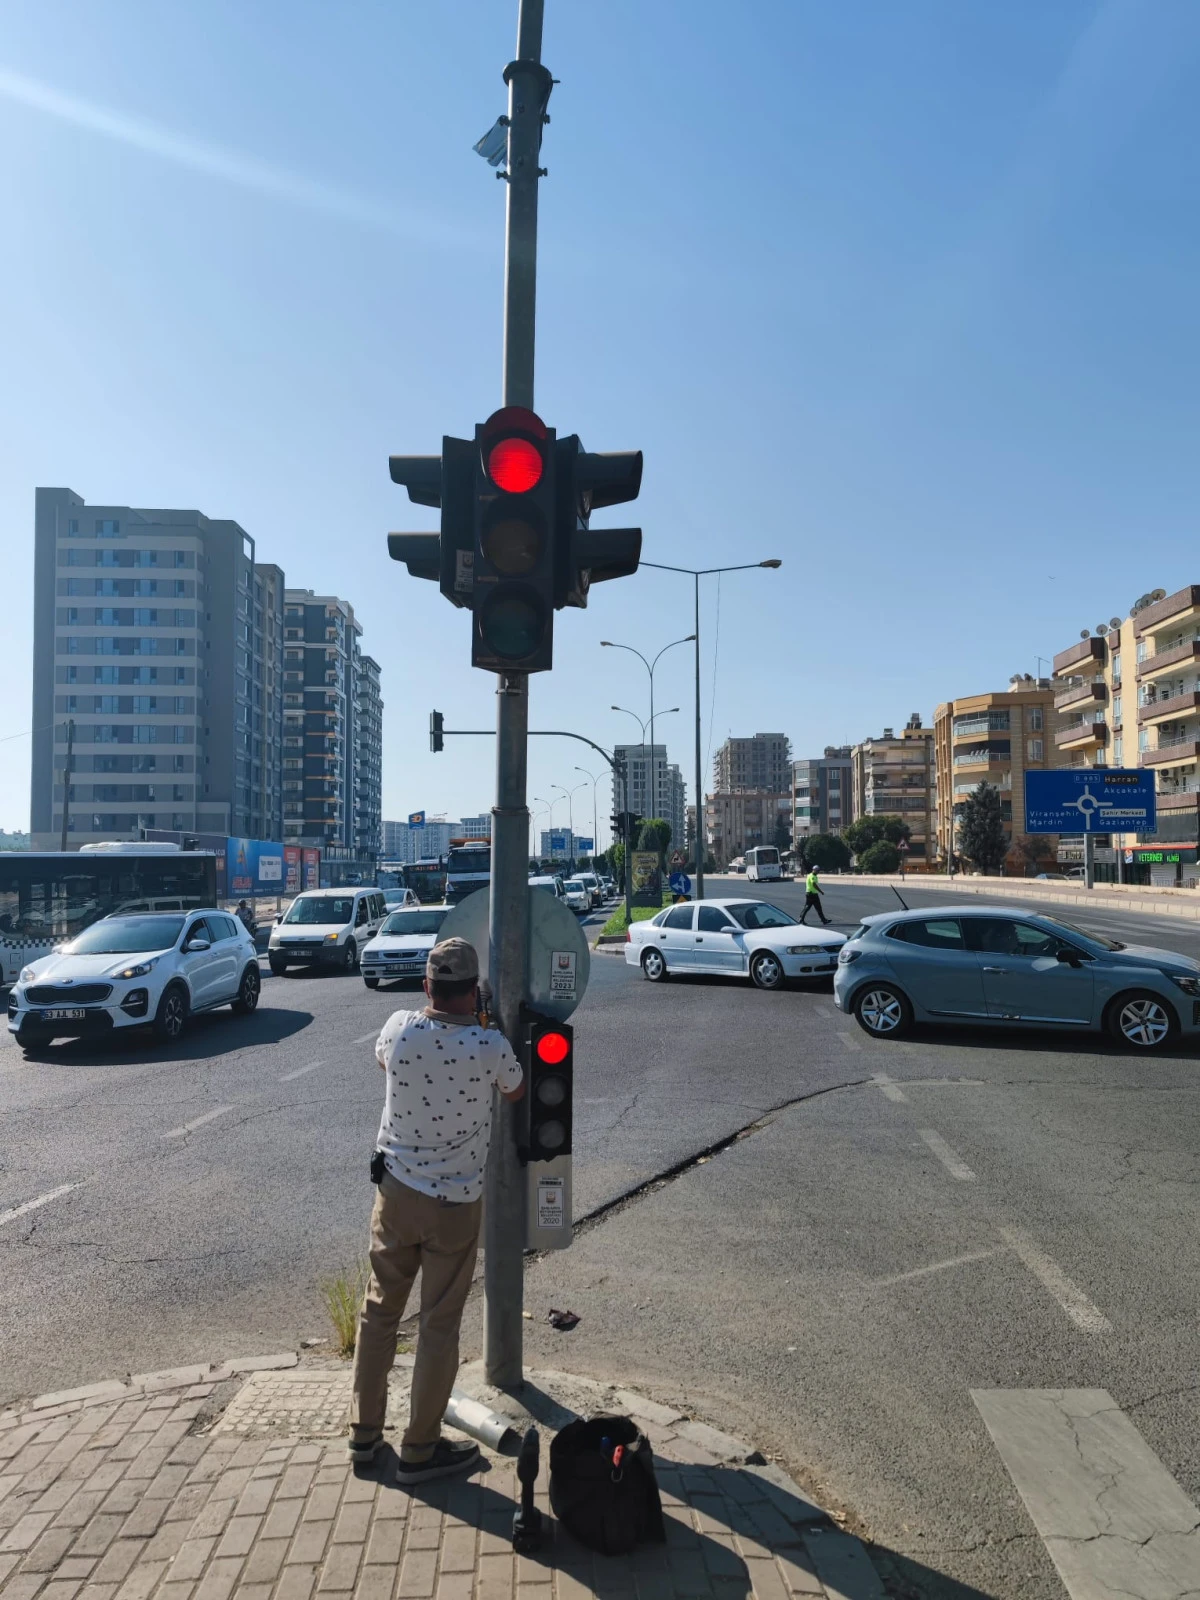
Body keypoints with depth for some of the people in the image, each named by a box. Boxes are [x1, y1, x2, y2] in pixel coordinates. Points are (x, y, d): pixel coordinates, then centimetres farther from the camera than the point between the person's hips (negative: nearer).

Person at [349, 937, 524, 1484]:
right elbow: (515, 1093, 3)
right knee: (439, 1326, 10)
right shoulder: (489, 1046, -20)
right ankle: (420, 1450, 23)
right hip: (455, 1204, -3)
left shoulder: (399, 1028, -12)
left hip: (396, 1192, 4)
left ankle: (364, 1432, 33)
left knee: (380, 1310, 19)